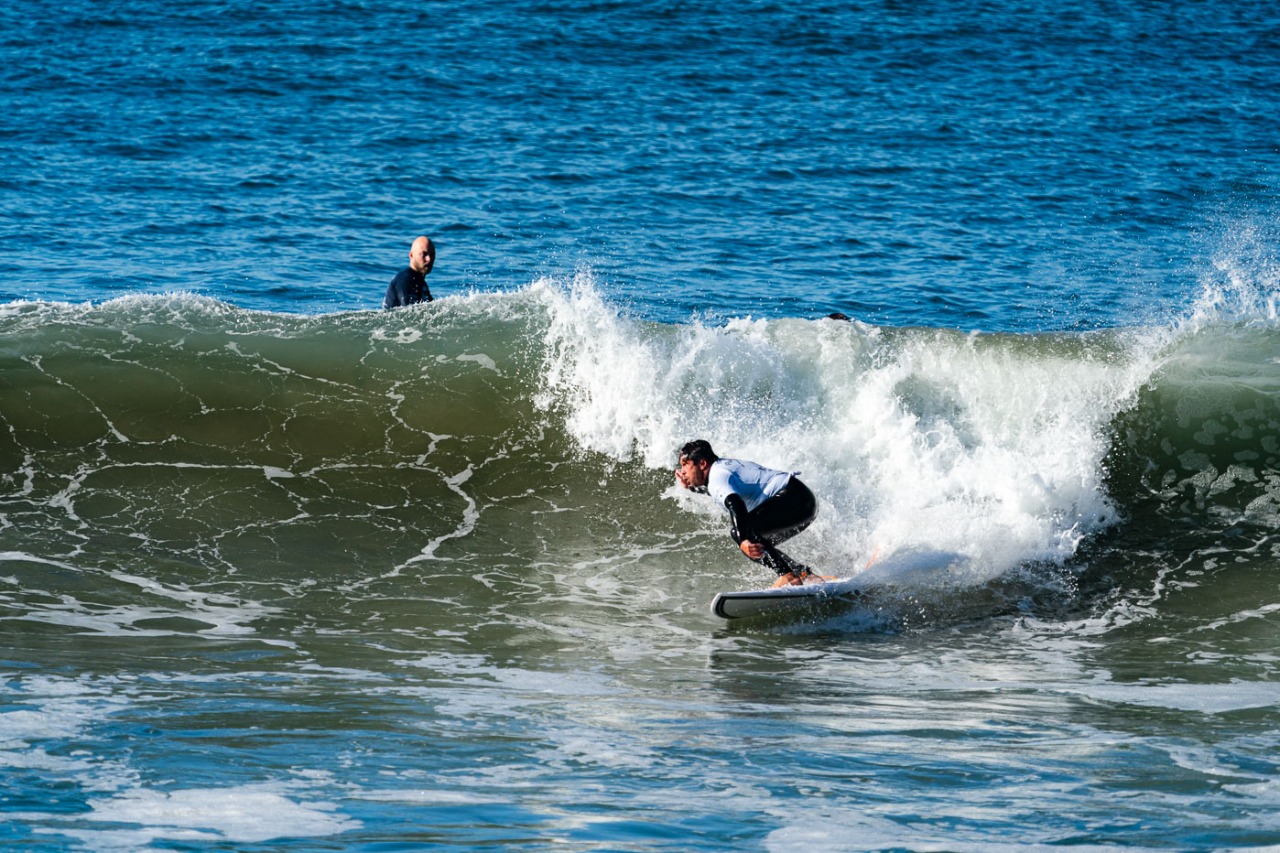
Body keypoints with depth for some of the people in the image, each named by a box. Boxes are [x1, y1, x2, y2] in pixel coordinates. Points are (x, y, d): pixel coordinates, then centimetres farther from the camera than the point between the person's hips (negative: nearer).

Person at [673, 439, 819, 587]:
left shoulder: (717, 476, -12)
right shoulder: (723, 466, 20)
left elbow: (735, 505, -32)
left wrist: (743, 540, -46)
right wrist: (691, 486, 32)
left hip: (794, 497, -10)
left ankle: (787, 575, -25)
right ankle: (803, 573, 11)